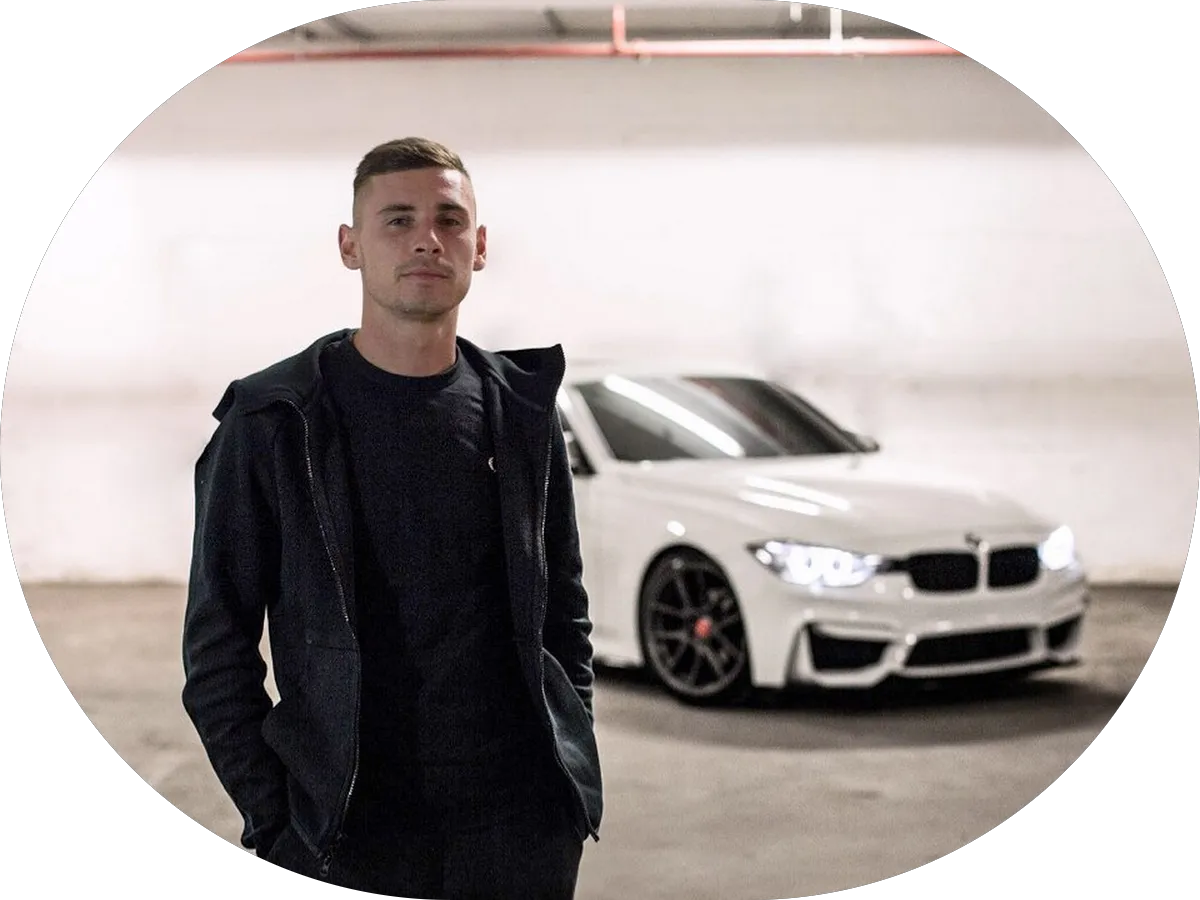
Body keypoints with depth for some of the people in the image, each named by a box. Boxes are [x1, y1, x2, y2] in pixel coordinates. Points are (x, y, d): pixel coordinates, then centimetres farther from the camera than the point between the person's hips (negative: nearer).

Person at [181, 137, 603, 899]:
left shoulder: (524, 410, 5)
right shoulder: (271, 422, -4)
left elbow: (565, 606, 11)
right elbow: (218, 643, -2)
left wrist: (573, 767, 6)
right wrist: (274, 820, -7)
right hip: (344, 835, -2)